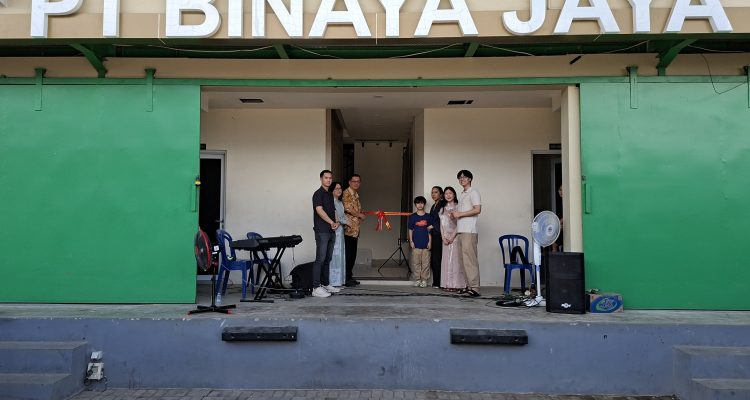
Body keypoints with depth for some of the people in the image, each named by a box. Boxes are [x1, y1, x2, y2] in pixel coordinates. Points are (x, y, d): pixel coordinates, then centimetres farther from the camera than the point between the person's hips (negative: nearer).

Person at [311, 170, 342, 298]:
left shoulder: (330, 195, 20)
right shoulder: (318, 193, -7)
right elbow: (319, 210, -18)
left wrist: (336, 222, 0)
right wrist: (332, 222, -17)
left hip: (331, 231, 9)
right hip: (322, 231, -9)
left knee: (327, 259, 12)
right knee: (320, 259, -10)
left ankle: (325, 284, 20)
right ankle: (316, 288, -10)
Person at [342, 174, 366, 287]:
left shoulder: (356, 194, 21)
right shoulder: (346, 193, -8)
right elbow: (347, 208, -20)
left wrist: (361, 214, 10)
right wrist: (360, 215, -9)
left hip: (355, 229, 9)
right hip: (348, 228, -9)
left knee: (353, 254, 11)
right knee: (348, 254, -7)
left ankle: (349, 276, 19)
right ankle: (346, 278, -2)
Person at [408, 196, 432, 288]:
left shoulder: (428, 216, 8)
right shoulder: (412, 217, 7)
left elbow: (430, 230, 8)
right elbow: (410, 230, 8)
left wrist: (430, 241, 1)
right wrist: (411, 241, 1)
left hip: (426, 244, 0)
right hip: (416, 244, 0)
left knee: (425, 263, 0)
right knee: (416, 262, 1)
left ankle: (424, 280, 7)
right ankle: (417, 280, 9)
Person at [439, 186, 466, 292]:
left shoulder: (458, 207, -2)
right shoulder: (443, 209, 15)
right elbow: (441, 225, 12)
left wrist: (452, 237, -13)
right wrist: (443, 238, 0)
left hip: (455, 237, -5)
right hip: (445, 238, 5)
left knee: (455, 259, -7)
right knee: (446, 260, 4)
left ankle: (455, 284, -5)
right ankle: (446, 284, 7)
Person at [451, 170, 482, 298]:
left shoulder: (473, 192, -2)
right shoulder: (462, 194, 23)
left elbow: (477, 210, -14)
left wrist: (460, 214, -12)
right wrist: (455, 215, 7)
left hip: (469, 231, -9)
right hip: (461, 231, 9)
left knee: (470, 259, -12)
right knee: (464, 259, 7)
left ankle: (474, 288, -13)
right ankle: (469, 286, 10)